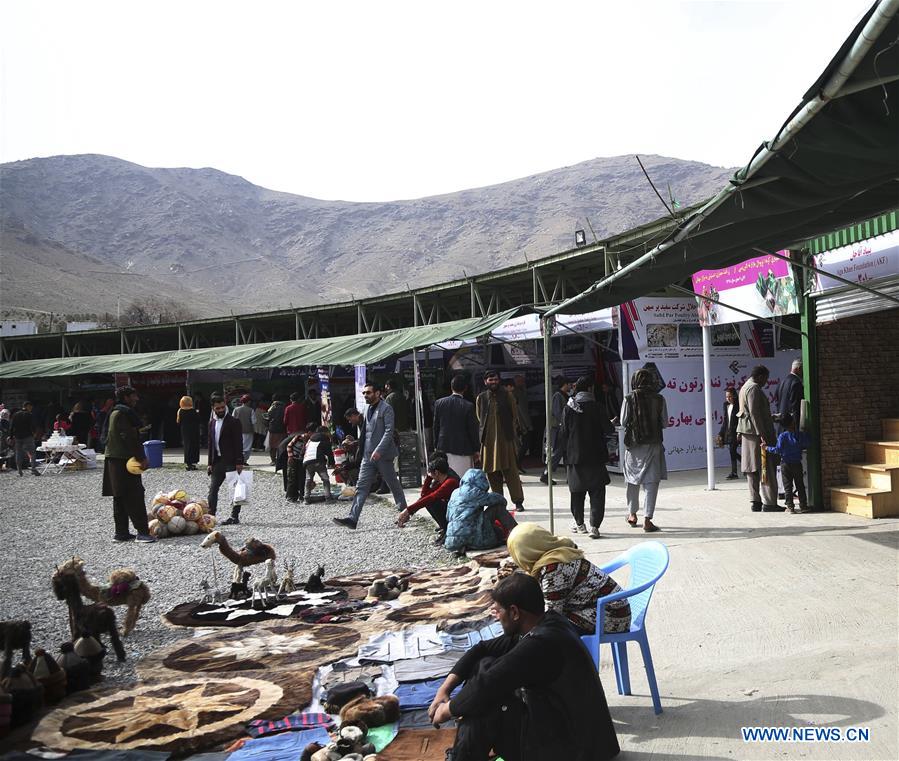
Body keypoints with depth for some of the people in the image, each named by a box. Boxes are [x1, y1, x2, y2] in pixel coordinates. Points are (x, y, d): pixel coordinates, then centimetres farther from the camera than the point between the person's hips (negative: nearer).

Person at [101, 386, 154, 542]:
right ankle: (142, 531, -11)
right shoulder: (125, 413, -14)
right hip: (124, 460, -11)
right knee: (135, 495, -10)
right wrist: (142, 458, -19)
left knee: (120, 498, 12)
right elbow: (130, 438, -21)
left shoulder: (114, 413, 18)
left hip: (113, 459, 11)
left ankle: (121, 532, 16)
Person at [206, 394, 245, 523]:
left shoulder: (233, 422, -9)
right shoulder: (212, 423, 12)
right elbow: (211, 444, 16)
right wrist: (210, 463, 11)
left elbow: (238, 443, -12)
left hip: (231, 461, -7)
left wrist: (239, 462, -17)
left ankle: (235, 516, 5)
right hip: (218, 461, 7)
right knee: (213, 488, 7)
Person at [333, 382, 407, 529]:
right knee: (361, 486, -1)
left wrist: (379, 450, -24)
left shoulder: (386, 409, -9)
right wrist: (362, 449, 17)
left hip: (383, 455, -7)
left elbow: (389, 431, -17)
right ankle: (352, 518, -6)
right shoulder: (367, 409, 14)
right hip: (368, 455, 7)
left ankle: (404, 512, 24)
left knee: (393, 484, 7)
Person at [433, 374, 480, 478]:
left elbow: (436, 427, 6)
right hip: (463, 449, -3)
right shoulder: (468, 406, -11)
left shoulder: (439, 403, 0)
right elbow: (473, 430, -5)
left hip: (443, 447, 4)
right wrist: (476, 450, 5)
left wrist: (436, 445, 16)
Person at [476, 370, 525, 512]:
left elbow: (514, 416, 6)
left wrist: (510, 432, -1)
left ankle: (518, 502, 1)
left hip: (505, 440, -2)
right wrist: (482, 436, 8)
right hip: (488, 440, 2)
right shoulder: (481, 398, 9)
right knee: (492, 473, 4)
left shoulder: (507, 395, 4)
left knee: (511, 471, -4)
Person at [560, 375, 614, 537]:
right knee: (597, 492, 2)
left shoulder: (568, 409, -3)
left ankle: (579, 524, 26)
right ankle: (594, 526, -7)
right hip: (595, 457, -2)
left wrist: (565, 452, 12)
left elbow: (563, 433, 0)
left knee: (577, 491, 16)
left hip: (575, 457, 2)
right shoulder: (595, 408, -8)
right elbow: (608, 429, -5)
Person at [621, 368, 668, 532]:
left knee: (633, 479, 17)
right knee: (651, 481, 1)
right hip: (653, 444, -1)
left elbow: (623, 422, -2)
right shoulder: (659, 399, -3)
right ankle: (647, 519, -5)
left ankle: (632, 514, 29)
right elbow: (665, 423, -1)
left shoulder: (629, 398, -5)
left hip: (633, 444, 1)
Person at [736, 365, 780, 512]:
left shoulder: (744, 387, 19)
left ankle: (755, 502, 12)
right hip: (757, 431, -10)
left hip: (747, 433, 10)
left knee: (752, 469, 9)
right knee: (766, 468, -7)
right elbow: (754, 412, -20)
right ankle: (769, 503, -7)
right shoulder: (754, 388, -13)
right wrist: (762, 434, -22)